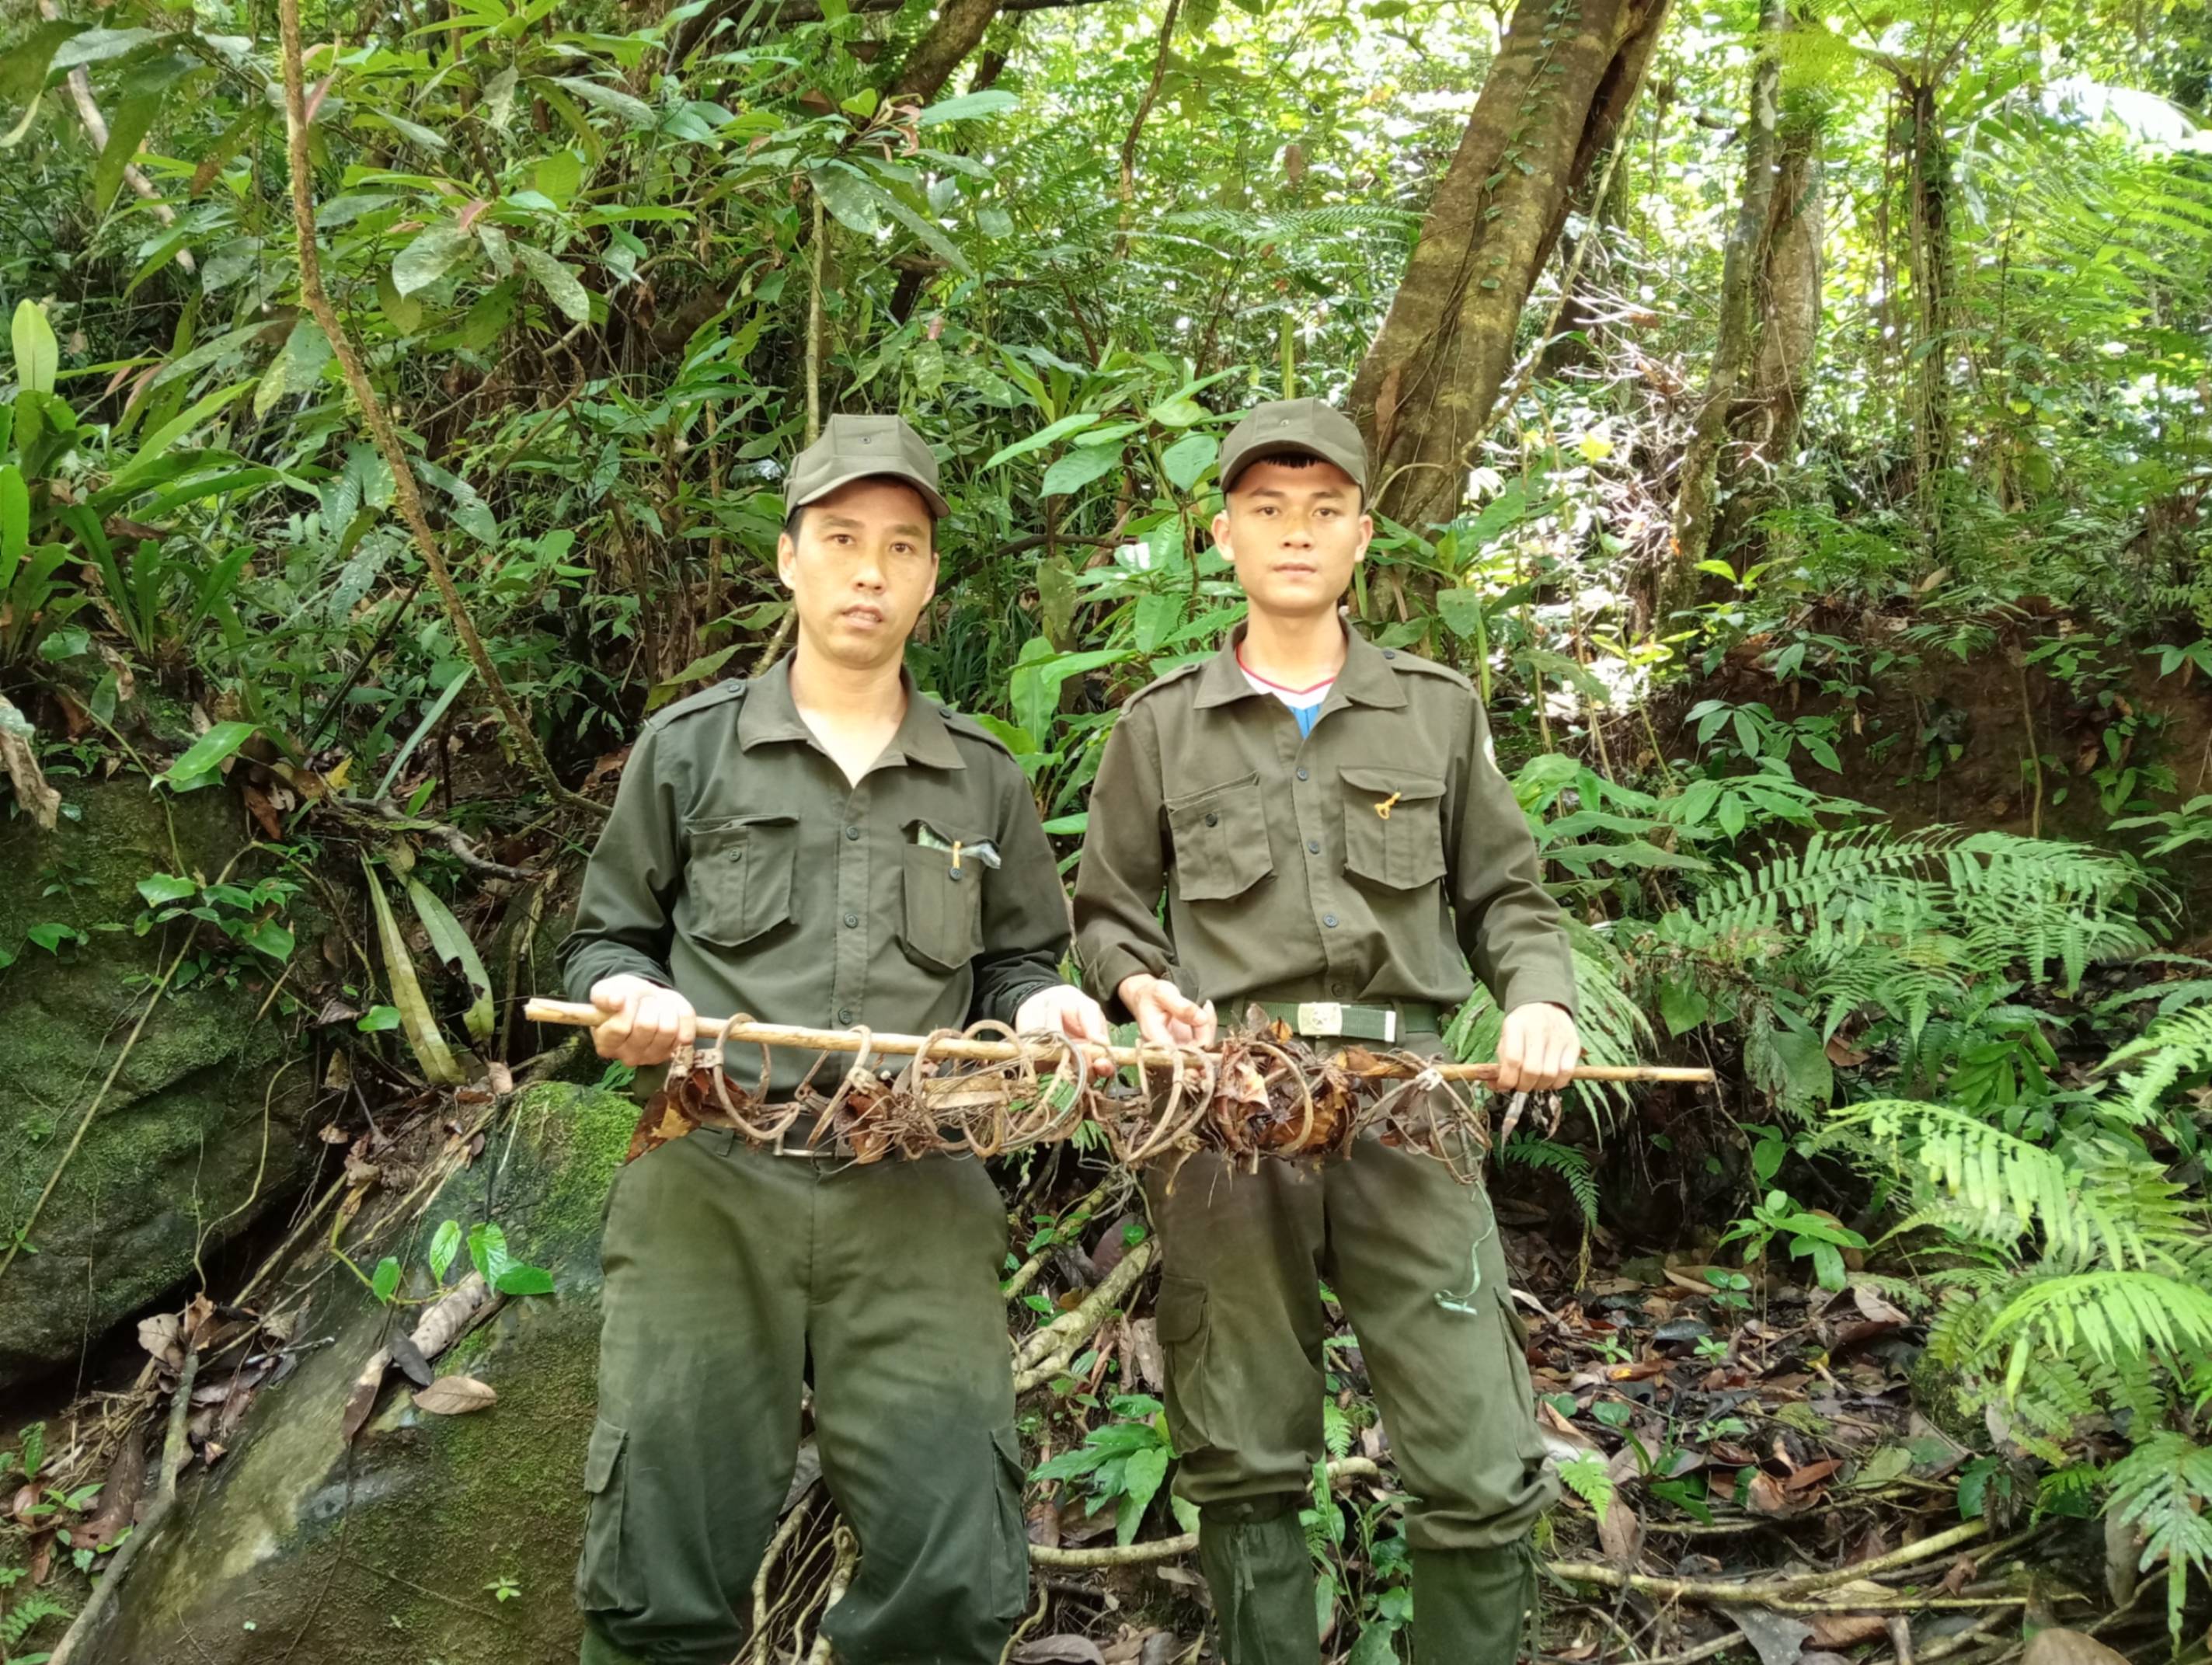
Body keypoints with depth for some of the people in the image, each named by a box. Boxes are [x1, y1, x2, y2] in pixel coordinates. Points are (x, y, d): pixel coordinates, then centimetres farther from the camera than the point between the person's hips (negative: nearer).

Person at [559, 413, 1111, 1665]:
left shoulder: (983, 779, 15)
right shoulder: (690, 748, 11)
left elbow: (1016, 963, 20)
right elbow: (606, 940, 16)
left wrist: (1045, 1006, -3)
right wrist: (627, 997, -7)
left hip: (917, 1197, 1)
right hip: (711, 1183, -1)